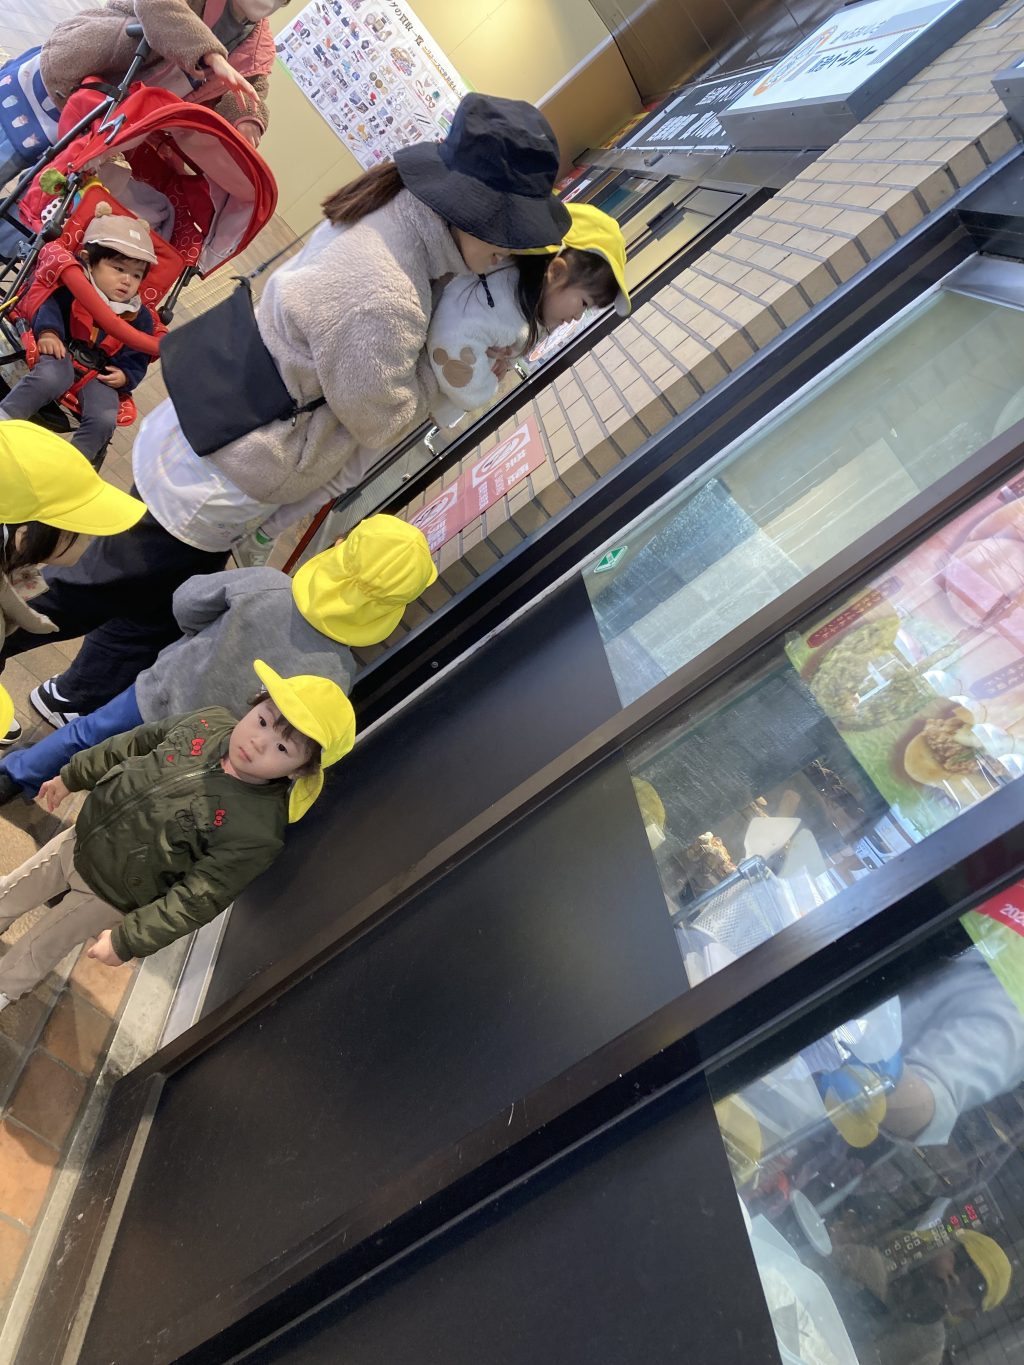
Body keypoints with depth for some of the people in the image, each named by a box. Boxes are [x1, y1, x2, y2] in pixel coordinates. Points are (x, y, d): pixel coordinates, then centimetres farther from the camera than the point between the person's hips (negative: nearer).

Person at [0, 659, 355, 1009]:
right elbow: (133, 744, -2)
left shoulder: (258, 830, -35)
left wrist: (127, 941, -19)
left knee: (34, 952, 22)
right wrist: (72, 776, 9)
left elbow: (197, 900, -26)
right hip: (80, 837, 4)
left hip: (107, 896, -4)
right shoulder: (209, 721, -20)